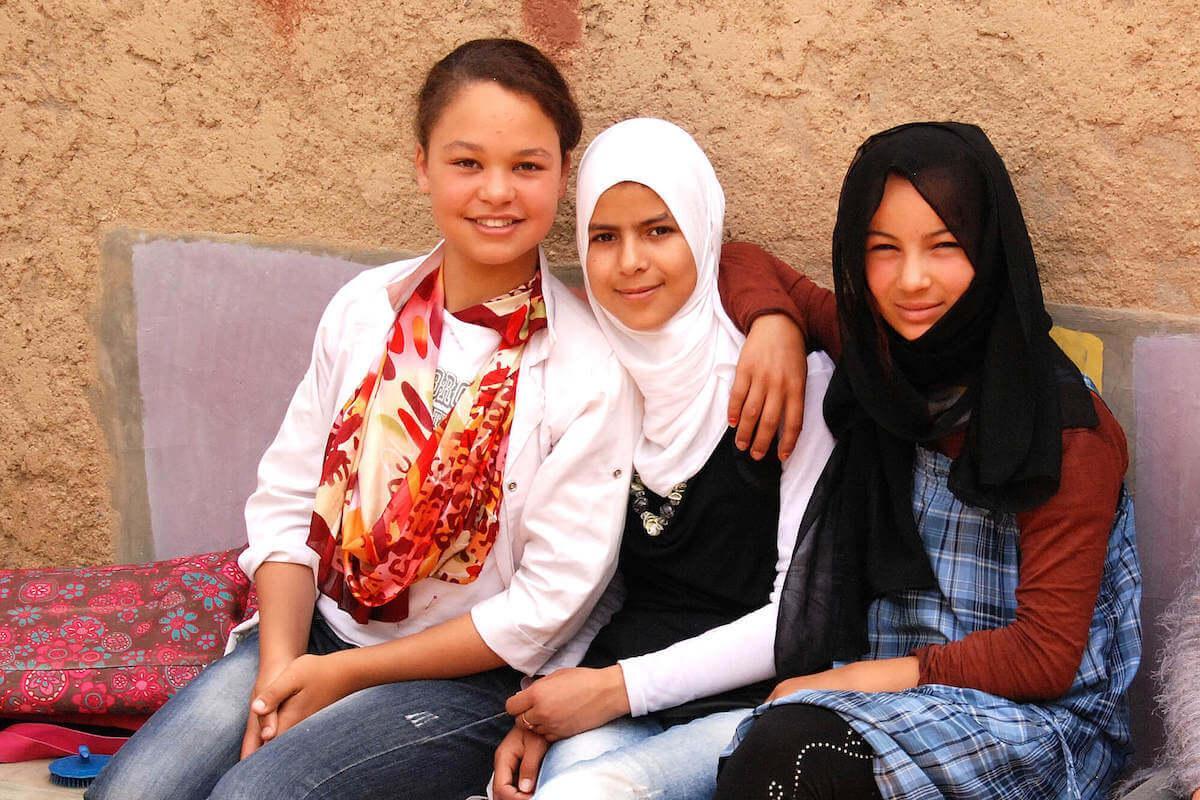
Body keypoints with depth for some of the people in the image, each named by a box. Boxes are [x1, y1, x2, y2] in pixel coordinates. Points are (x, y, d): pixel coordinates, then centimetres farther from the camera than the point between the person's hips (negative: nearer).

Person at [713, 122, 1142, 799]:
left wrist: (860, 678, -15)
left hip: (1043, 718, -5)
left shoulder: (1065, 425, -12)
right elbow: (752, 270, 22)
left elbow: (1046, 654, -12)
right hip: (891, 700, 5)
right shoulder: (877, 359, 6)